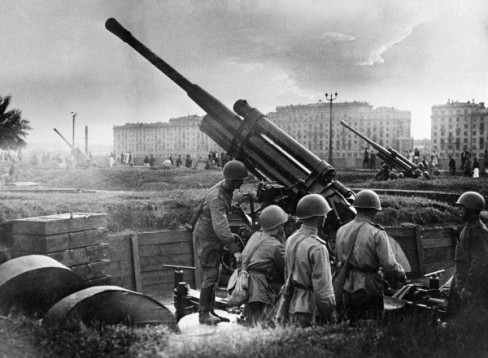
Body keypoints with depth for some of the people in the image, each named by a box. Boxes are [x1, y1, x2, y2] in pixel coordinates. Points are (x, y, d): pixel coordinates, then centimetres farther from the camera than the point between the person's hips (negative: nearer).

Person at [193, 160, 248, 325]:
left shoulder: (227, 188, 0)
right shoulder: (217, 198, -30)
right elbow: (220, 227, -39)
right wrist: (235, 250, -45)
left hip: (214, 237, 9)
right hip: (205, 238, -9)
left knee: (214, 274, 13)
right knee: (211, 276, -9)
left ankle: (209, 311, 21)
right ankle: (204, 314, -2)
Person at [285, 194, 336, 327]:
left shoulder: (291, 240, 6)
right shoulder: (317, 247, -18)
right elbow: (323, 286, -18)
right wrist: (331, 316, -11)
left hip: (293, 307, 8)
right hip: (310, 311, -8)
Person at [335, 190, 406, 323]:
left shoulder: (341, 231, 4)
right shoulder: (377, 233, -13)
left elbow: (338, 260, 10)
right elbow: (389, 264, -16)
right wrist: (402, 275, 2)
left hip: (347, 287, 5)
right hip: (369, 287, -5)